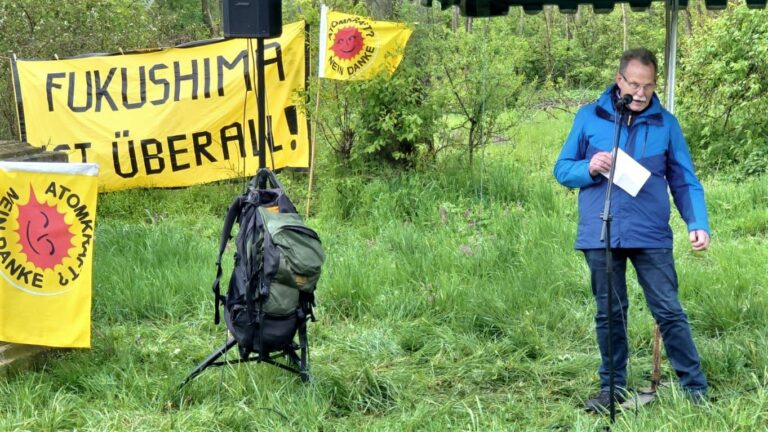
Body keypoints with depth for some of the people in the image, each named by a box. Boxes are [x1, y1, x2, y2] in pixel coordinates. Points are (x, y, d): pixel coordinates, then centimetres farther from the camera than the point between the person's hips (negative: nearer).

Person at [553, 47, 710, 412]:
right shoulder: (588, 117, 2)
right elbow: (562, 170, 6)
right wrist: (588, 168, -15)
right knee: (609, 314, 11)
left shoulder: (666, 123, 3)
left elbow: (685, 182, 4)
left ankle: (695, 386, 10)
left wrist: (698, 223, -11)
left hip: (651, 236, -1)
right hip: (600, 236, 1)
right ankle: (613, 386, 23)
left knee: (669, 312, -1)